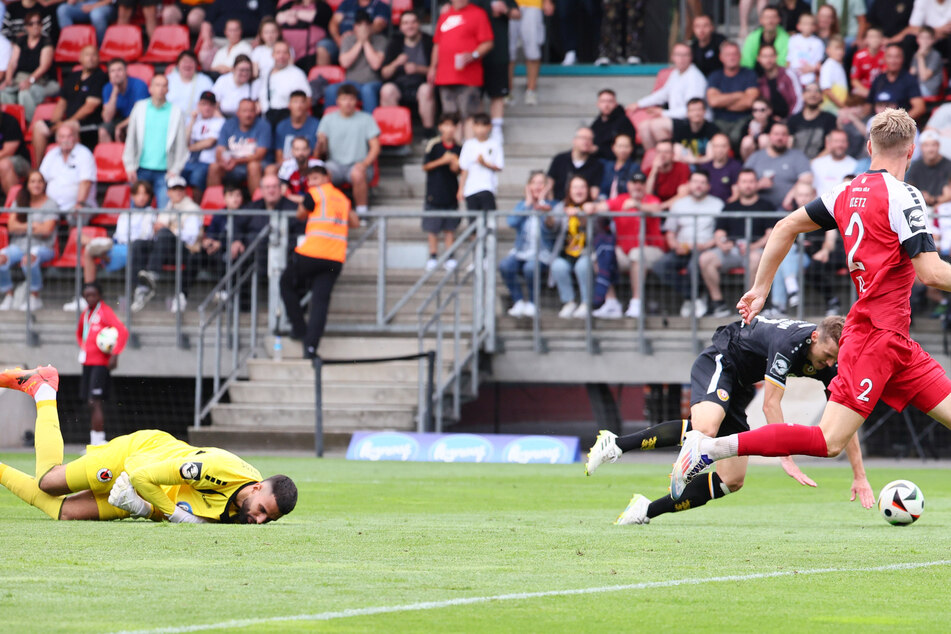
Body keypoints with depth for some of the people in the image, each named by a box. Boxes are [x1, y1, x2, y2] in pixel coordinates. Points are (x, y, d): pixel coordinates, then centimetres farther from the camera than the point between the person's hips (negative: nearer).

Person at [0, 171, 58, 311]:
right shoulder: (20, 202, 16)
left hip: (42, 247, -4)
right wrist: (33, 226, -7)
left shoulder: (50, 204, 3)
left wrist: (22, 227, -1)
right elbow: (11, 227, 4)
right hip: (18, 245, 4)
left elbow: (46, 230, -9)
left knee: (29, 258, -40)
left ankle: (34, 298, -23)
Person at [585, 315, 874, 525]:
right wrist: (787, 459, -35)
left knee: (732, 480, -3)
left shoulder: (832, 361, -10)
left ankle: (648, 510, -1)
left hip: (741, 386, 8)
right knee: (705, 430, -40)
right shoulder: (789, 344, -32)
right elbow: (771, 405, -31)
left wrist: (859, 476, -8)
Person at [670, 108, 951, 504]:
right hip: (875, 335, -9)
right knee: (828, 441, -13)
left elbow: (786, 227, 16)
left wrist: (760, 289, 24)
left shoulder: (849, 192, 10)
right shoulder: (902, 196, -14)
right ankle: (708, 447, -13)